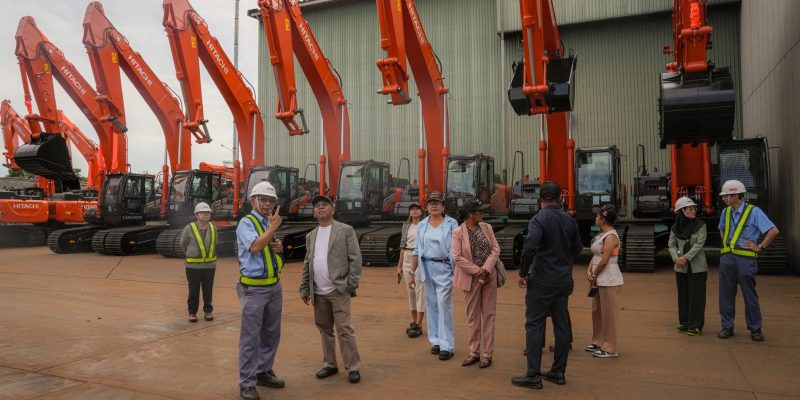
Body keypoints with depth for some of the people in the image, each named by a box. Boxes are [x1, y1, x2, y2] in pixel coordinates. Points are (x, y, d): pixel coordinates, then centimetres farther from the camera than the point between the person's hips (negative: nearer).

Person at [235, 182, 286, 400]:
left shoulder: (269, 225, 13)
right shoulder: (246, 223, -9)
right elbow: (255, 247, -27)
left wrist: (279, 248, 2)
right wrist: (273, 227, -19)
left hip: (275, 286, 8)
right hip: (254, 289, -8)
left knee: (271, 334, 15)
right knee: (251, 337, -2)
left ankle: (264, 372, 29)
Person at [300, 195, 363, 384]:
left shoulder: (345, 230, -1)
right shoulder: (311, 235, 14)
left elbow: (355, 258, -6)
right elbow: (307, 264, 15)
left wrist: (351, 285, -12)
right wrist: (304, 288, 10)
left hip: (338, 290, -5)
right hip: (318, 292, 5)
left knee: (344, 329, -4)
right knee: (324, 329, 12)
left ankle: (353, 367, 6)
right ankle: (330, 364, 24)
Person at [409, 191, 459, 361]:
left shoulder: (451, 224, -2)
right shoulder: (422, 225, 9)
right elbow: (417, 251, 11)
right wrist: (412, 272, 9)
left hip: (444, 267, -4)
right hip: (427, 268, 4)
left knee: (444, 305, -6)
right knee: (431, 305, 9)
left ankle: (447, 345, 1)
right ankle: (435, 340, 20)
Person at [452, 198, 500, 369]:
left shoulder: (487, 227, 3)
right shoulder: (458, 232, -6)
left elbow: (495, 249, 0)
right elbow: (457, 257, -11)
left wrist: (486, 269, -14)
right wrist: (476, 271, -16)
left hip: (489, 276, 2)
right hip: (472, 278, -2)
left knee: (488, 315, 5)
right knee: (473, 316, 8)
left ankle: (487, 354, 14)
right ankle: (474, 352, 20)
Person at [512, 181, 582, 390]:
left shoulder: (539, 219, -14)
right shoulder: (569, 220, 6)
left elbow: (529, 247, -25)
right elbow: (577, 249, 16)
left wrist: (523, 273, -14)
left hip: (542, 281, -6)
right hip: (564, 280, 6)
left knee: (534, 325, 0)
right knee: (561, 325, 11)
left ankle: (533, 375, 2)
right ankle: (558, 372, 20)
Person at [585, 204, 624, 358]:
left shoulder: (611, 236, -15)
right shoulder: (601, 235, 13)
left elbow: (604, 260, -19)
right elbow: (595, 255, 14)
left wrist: (594, 275, -8)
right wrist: (589, 271, -1)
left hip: (609, 280, -10)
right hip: (600, 280, 10)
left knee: (608, 314, -2)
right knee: (597, 311, 16)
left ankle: (610, 348, 7)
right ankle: (598, 342, 28)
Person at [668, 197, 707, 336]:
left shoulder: (700, 225, -4)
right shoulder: (675, 227, 5)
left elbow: (699, 244, -12)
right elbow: (671, 244, 5)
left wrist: (686, 258, -19)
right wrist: (676, 258, -13)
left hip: (697, 267, -3)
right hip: (681, 268, 3)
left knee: (696, 296, -1)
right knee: (683, 295, 10)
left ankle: (696, 326, 6)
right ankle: (684, 323, 21)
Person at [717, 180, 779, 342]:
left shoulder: (754, 211, -7)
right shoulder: (726, 212, 11)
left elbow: (773, 231, -12)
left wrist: (760, 247, -8)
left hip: (745, 258, -5)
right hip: (727, 257, 5)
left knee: (750, 295, 3)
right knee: (726, 294, 5)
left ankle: (755, 329, 15)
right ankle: (727, 327, 13)